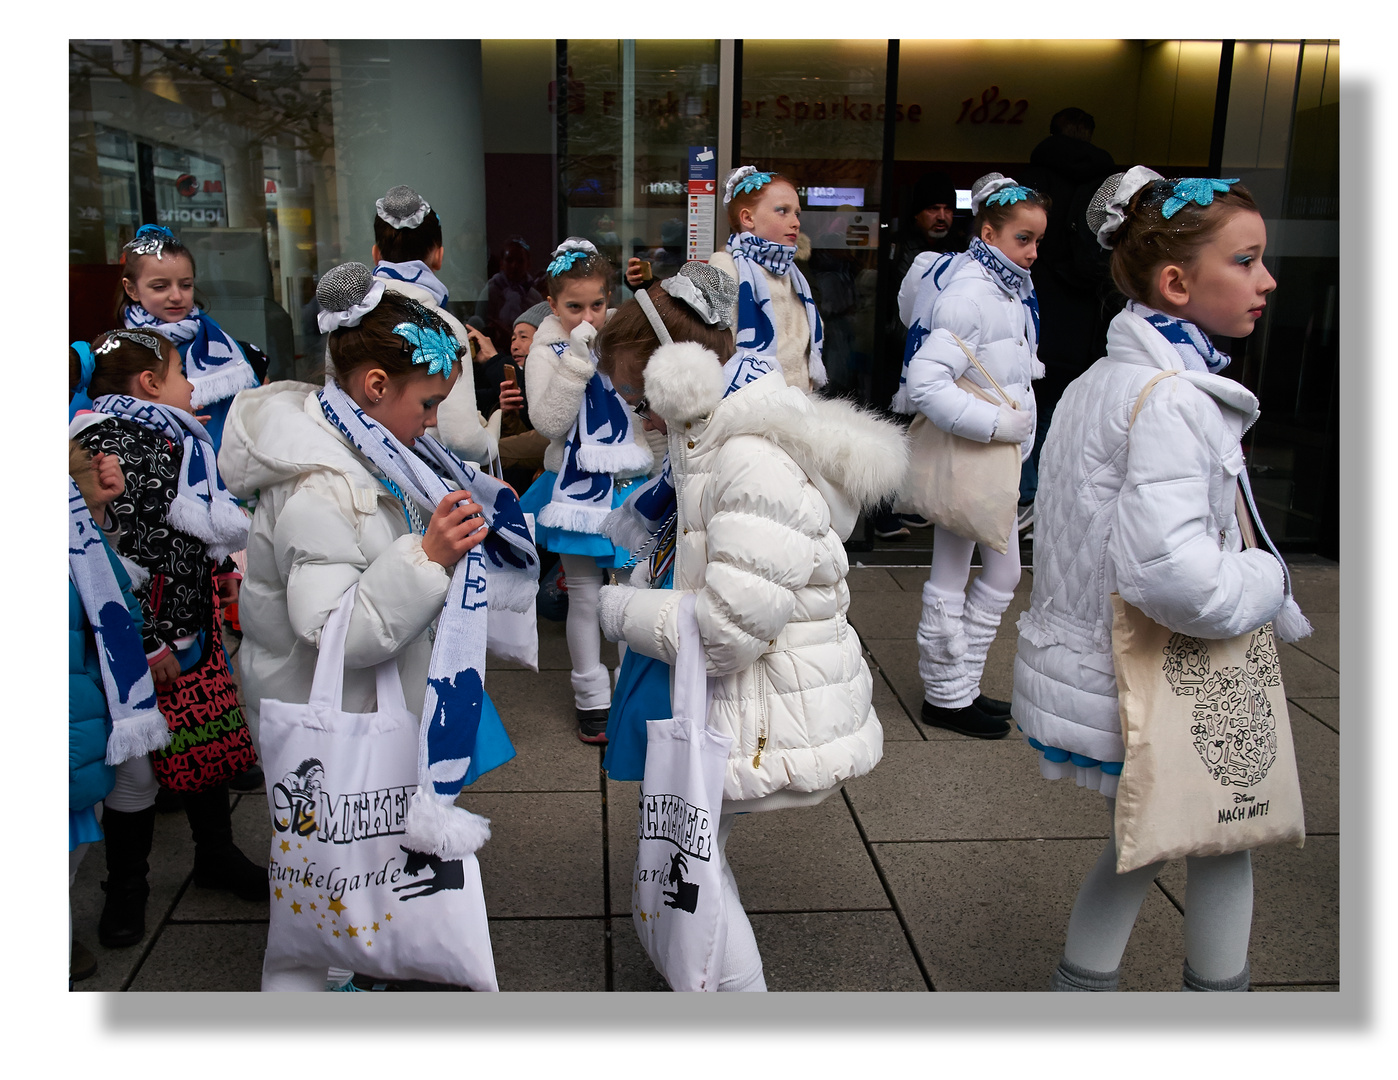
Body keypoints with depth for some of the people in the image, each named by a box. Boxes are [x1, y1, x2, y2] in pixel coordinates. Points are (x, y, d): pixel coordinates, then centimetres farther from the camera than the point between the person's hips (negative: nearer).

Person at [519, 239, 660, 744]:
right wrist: (576, 358, -26)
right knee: (585, 594, 7)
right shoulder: (547, 350, -8)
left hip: (629, 482, 3)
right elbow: (548, 422, -21)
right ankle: (592, 697, 21)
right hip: (580, 489, -3)